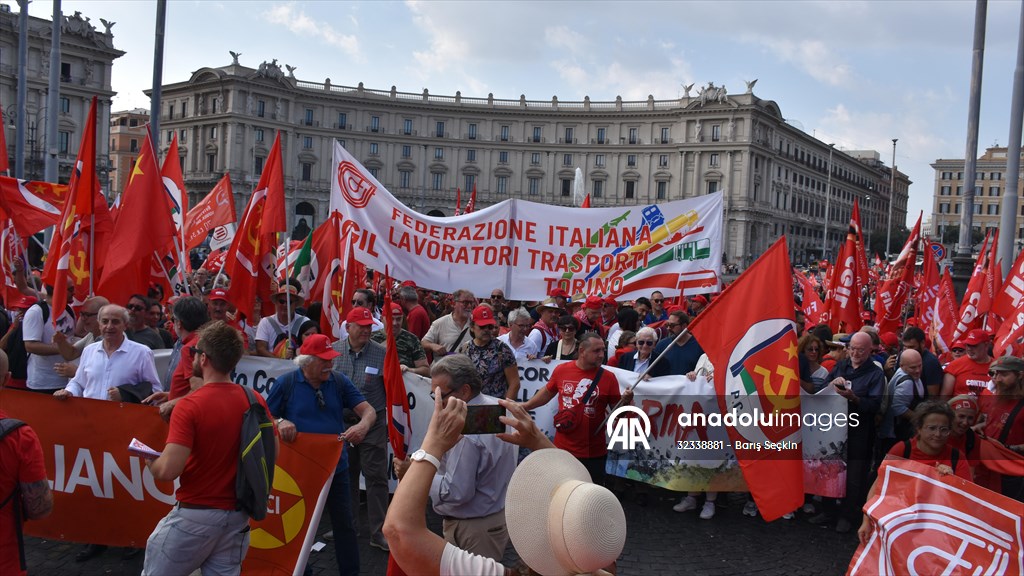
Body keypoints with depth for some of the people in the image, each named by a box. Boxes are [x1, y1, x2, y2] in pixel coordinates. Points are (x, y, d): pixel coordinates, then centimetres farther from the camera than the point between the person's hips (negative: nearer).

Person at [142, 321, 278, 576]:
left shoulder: (189, 406, -18)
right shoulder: (256, 401, -2)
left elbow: (168, 470, -23)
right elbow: (273, 451, 8)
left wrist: (149, 461, -2)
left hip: (195, 515, -5)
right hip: (238, 515, 5)